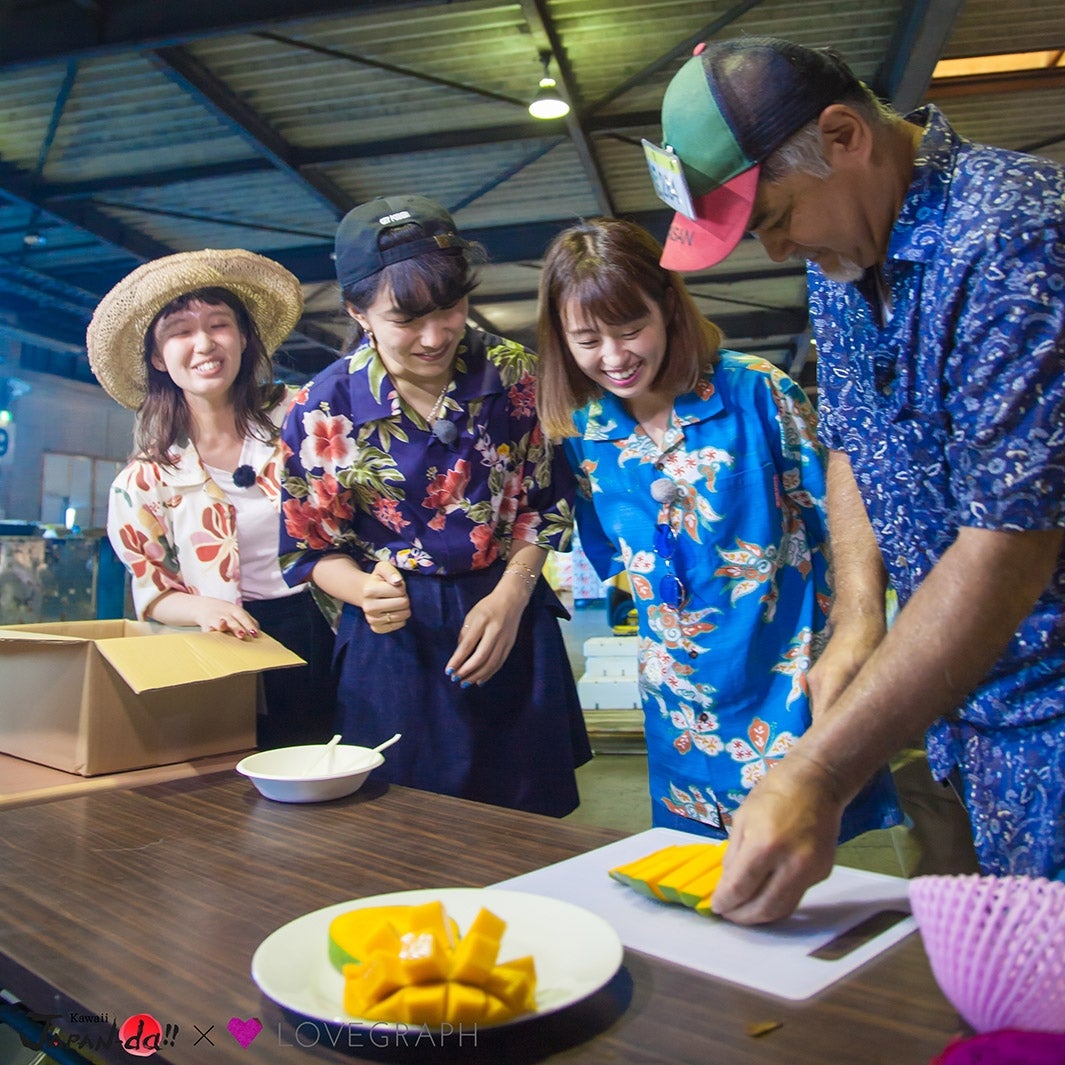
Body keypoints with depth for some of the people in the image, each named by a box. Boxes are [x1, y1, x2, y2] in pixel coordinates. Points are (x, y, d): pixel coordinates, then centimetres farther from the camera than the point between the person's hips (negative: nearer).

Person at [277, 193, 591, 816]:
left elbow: (544, 505, 3)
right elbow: (314, 547, 0)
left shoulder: (514, 374, -6)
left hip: (511, 623, 2)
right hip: (395, 637, -1)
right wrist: (366, 591, -21)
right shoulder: (323, 411, -10)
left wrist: (510, 596, -12)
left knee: (527, 834, 13)